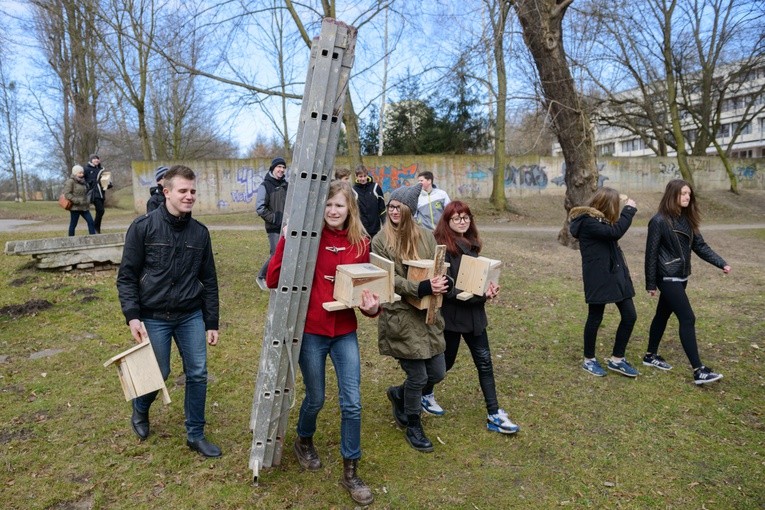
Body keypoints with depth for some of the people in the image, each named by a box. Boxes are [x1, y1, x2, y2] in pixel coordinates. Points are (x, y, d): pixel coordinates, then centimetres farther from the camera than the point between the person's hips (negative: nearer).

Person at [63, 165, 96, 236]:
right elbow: (67, 194, -17)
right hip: (75, 207, -7)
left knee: (91, 222, -2)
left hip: (84, 207, 7)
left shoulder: (82, 181, 15)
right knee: (73, 224, 1)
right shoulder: (70, 181, -9)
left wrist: (87, 202, 17)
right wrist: (77, 201, -22)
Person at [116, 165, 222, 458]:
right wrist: (132, 316, -15)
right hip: (154, 318, -3)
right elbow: (127, 276, -5)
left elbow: (209, 281, 7)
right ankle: (140, 410, 43)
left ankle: (195, 435, 22)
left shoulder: (200, 232, 3)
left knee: (198, 374, 4)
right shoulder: (143, 227, -7)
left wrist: (212, 323, 7)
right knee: (158, 374, 8)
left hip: (191, 316, 3)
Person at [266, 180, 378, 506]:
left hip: (345, 332, 3)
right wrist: (287, 239, -26)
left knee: (352, 403, 3)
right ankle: (304, 442, 46)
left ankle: (350, 473, 23)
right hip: (311, 331, -2)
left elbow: (366, 285, 9)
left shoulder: (360, 244, -1)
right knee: (315, 399, 12)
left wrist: (372, 307, -13)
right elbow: (273, 280, -15)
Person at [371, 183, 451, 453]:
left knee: (437, 373, 12)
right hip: (400, 316, -5)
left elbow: (439, 268, 10)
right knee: (418, 376, 2)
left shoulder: (426, 236, 5)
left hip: (428, 313, 5)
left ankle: (399, 394, 41)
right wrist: (422, 288, -25)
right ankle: (413, 427, 29)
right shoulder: (380, 241, -7)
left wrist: (443, 282, -14)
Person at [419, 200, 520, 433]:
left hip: (473, 312, 7)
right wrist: (480, 295, -22)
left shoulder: (471, 244, 7)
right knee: (445, 360, 11)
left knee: (484, 362, 8)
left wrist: (488, 287, -4)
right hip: (451, 313, -7)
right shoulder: (442, 247, -17)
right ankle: (425, 394, 38)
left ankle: (494, 415, 17)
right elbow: (446, 288, -21)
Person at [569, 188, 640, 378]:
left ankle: (616, 359, 23)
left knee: (630, 316, 9)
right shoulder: (587, 222, -17)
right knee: (595, 318, 5)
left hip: (615, 274, 9)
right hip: (598, 278, -9)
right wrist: (629, 209, -16)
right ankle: (589, 360, 24)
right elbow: (615, 232, -24)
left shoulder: (599, 219, 13)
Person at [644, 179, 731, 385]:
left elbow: (700, 246, 9)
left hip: (680, 277, 8)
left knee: (663, 315, 16)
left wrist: (721, 263, -5)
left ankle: (651, 355, 30)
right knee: (687, 318, -10)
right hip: (667, 278, -8)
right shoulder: (659, 221, -15)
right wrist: (651, 284, -11)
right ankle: (698, 370, -6)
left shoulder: (686, 219, 8)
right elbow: (651, 254, -13)